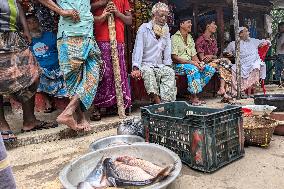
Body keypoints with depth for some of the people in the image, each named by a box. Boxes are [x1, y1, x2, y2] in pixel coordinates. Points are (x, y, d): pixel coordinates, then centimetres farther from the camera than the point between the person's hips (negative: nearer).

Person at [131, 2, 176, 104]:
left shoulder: (166, 30, 17)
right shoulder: (144, 28, 1)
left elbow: (167, 50, 10)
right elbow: (138, 48, -10)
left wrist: (167, 65, -6)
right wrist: (136, 68, -22)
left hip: (160, 66, 4)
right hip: (145, 64, -4)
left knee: (170, 72, -25)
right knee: (148, 71, -35)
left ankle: (166, 102, -30)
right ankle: (157, 101, -35)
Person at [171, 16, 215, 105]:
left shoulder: (190, 38, 19)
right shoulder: (175, 38, -5)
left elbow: (194, 55, 16)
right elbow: (174, 58, -15)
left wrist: (199, 63, -7)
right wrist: (190, 62, -21)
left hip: (190, 63, 8)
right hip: (178, 65, -8)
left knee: (210, 69, -8)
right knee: (193, 69, -37)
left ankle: (194, 92, -10)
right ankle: (194, 98, -26)